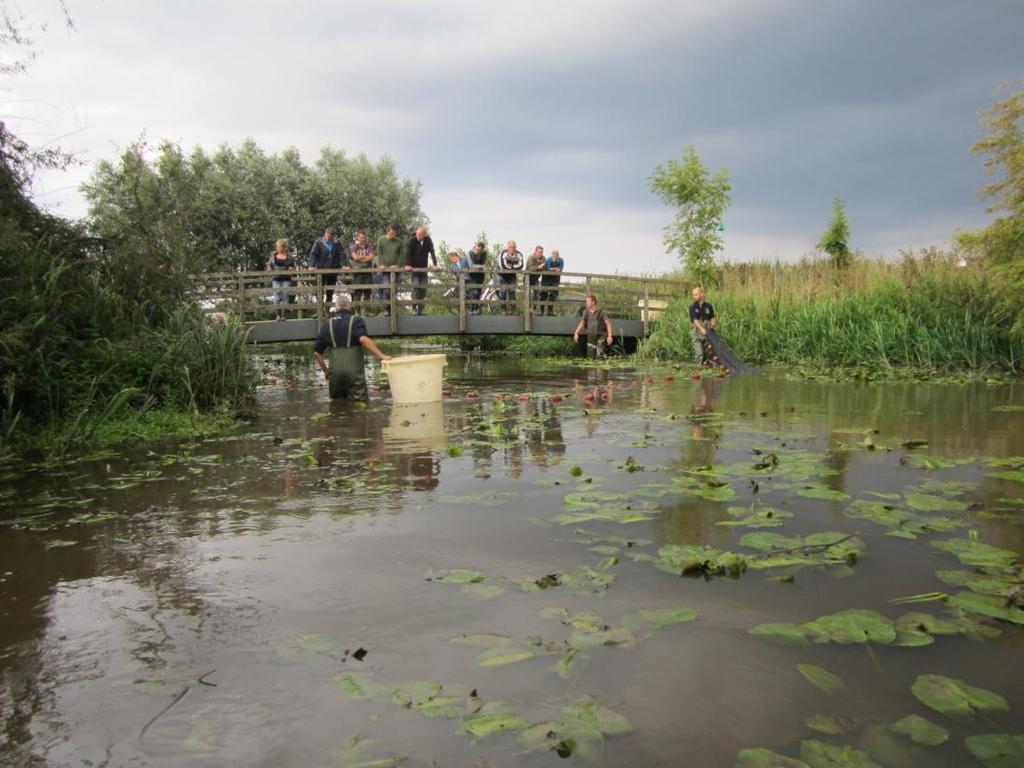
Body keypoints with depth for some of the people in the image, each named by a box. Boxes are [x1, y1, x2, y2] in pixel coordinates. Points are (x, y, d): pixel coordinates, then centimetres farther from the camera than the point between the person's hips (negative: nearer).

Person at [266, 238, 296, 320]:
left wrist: (291, 268, -10)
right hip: (276, 279, 1)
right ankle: (278, 315, 0)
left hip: (286, 279, -1)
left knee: (285, 297, -5)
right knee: (276, 297, -6)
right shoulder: (273, 255, 9)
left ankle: (283, 315, -1)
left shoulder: (289, 256, 4)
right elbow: (269, 264, 18)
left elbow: (293, 267, 12)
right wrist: (270, 269, -3)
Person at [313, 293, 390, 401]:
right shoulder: (356, 320, -1)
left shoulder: (328, 324, 12)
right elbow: (363, 339, -21)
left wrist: (325, 371, 24)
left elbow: (317, 352, 13)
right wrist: (382, 356, -21)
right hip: (354, 371, -4)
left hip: (335, 373, 4)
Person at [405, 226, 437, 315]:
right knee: (416, 285, -17)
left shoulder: (428, 241, -5)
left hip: (423, 267, 3)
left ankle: (420, 310, 5)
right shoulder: (413, 240, -11)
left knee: (423, 288, -1)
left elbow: (432, 253, -9)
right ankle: (414, 306, -10)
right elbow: (408, 252, -16)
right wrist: (408, 265, -28)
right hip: (414, 267, -3)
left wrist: (435, 265, -21)